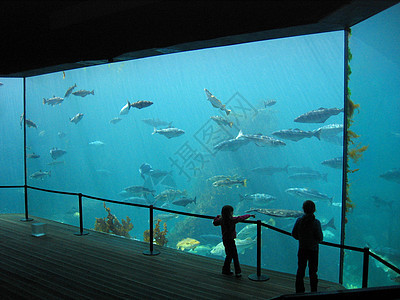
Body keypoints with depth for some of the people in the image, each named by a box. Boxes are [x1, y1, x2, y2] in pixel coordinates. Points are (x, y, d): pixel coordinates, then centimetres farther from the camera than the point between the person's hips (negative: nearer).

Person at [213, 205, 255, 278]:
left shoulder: (221, 220, 1)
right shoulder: (232, 220, -19)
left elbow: (215, 223, 18)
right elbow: (241, 218, -11)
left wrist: (218, 217, 34)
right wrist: (250, 215, 2)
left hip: (225, 239, 8)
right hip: (230, 240, -8)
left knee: (229, 255, 19)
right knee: (235, 256, 1)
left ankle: (226, 270, 27)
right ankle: (238, 272, 5)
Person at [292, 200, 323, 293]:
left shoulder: (299, 220, -8)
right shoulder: (316, 222, -17)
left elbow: (294, 234, -1)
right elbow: (320, 238, -14)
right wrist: (316, 241, 7)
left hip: (302, 249, 3)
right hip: (313, 249, -2)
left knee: (300, 270, 13)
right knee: (312, 271, 10)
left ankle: (299, 290, 22)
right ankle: (313, 291, 18)